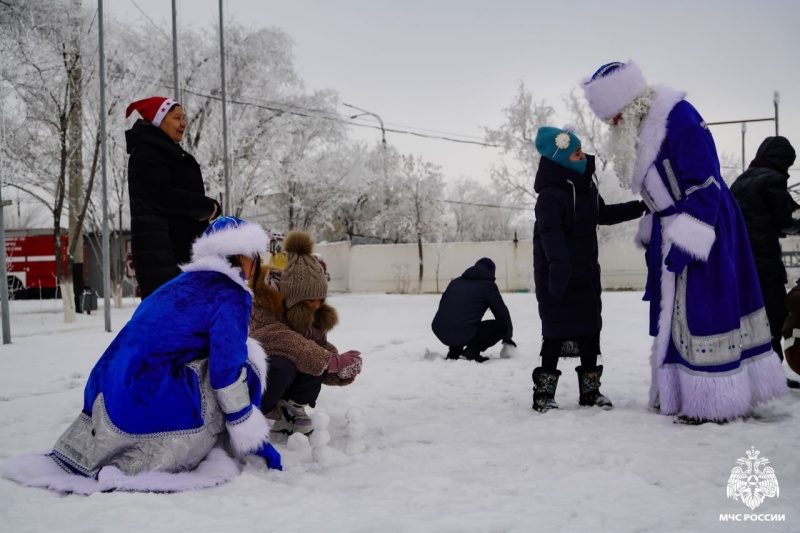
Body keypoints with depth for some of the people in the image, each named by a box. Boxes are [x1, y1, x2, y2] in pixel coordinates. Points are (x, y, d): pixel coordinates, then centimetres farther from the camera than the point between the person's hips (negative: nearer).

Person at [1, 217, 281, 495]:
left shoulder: (179, 284, 21)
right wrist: (256, 440, -3)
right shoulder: (230, 294, -4)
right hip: (152, 407, -8)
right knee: (246, 363, 0)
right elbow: (227, 369, -11)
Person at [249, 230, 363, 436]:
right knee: (282, 366, -37)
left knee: (315, 359, -22)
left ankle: (292, 409, -4)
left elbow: (321, 347, -8)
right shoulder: (263, 310, -26)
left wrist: (342, 369, -30)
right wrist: (329, 362, -43)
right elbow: (285, 342, -40)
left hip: (289, 380, 6)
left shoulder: (314, 315, -4)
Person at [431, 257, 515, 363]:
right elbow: (502, 313, 13)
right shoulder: (488, 285, 7)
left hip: (440, 332, 7)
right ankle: (472, 350, -2)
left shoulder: (456, 281, 23)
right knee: (502, 325, 9)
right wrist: (508, 338, 28)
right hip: (463, 334, -6)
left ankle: (454, 351, 19)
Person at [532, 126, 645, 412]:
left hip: (586, 276, 8)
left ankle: (590, 390, 22)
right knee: (556, 335, -3)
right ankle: (544, 393, 7)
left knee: (590, 333, 11)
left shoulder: (586, 187, 9)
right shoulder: (550, 196, -20)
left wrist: (637, 208, 22)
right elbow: (551, 234, -33)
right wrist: (558, 264, -47)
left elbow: (602, 214, 25)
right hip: (556, 279, -8)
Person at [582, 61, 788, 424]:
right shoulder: (639, 128, 9)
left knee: (703, 311, -7)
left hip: (703, 230, -9)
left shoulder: (680, 117, -19)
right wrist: (648, 234, 19)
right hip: (672, 233, 9)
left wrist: (686, 240, -25)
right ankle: (681, 393, 20)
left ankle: (716, 402, 2)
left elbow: (704, 185, -22)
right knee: (675, 313, 11)